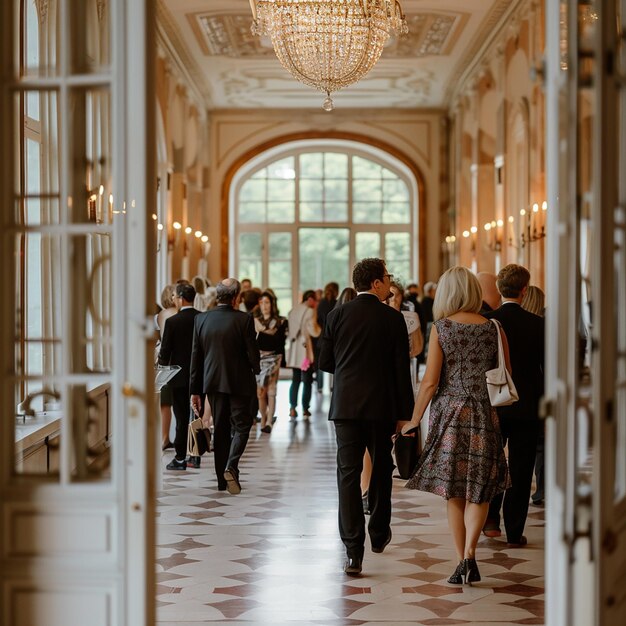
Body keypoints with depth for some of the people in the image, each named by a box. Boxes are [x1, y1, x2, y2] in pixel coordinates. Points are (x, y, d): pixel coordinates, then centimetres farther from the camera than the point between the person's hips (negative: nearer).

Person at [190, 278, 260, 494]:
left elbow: (195, 357, 2)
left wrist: (195, 391, 7)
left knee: (220, 430, 13)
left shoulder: (201, 319, -1)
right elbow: (253, 353, -10)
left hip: (213, 383, 4)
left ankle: (223, 480, 15)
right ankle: (231, 467, -13)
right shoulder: (244, 320, -13)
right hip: (239, 383, -4)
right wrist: (256, 370, 13)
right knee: (241, 426, 8)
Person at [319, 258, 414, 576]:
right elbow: (401, 369, -5)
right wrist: (405, 412, 1)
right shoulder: (393, 319, -5)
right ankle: (378, 533, 34)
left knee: (348, 473, -1)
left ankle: (353, 551, -9)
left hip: (346, 405, 1)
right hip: (381, 406, 0)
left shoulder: (337, 315, 0)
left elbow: (324, 362, 4)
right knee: (381, 469, 19)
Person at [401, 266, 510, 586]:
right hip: (485, 415, 1)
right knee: (479, 490, 10)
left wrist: (413, 421, 1)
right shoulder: (494, 329, 1)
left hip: (449, 412, -1)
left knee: (453, 491, 9)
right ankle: (469, 553, -9)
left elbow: (430, 381, -8)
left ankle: (461, 562, 10)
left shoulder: (440, 328, -5)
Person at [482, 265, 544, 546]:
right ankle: (514, 533, 9)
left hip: (491, 406, 1)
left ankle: (490, 518, 10)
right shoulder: (537, 324, -7)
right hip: (527, 407, -1)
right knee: (520, 470, 7)